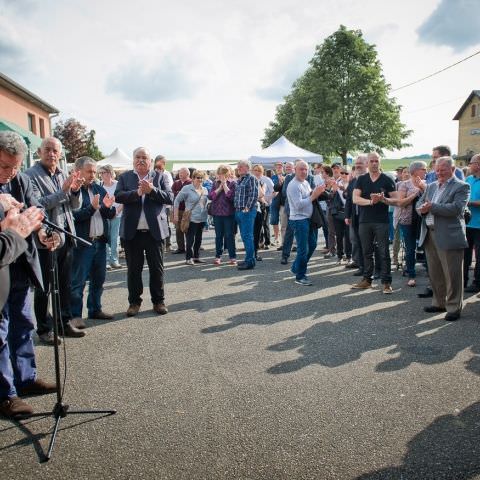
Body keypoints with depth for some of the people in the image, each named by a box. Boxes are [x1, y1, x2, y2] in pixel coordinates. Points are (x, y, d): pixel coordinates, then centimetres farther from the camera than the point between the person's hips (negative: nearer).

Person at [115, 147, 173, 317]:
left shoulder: (159, 177, 6)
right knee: (133, 269, 8)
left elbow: (170, 198, -4)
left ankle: (158, 301, 19)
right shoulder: (125, 177, 7)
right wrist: (137, 192, -21)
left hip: (155, 230, 0)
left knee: (157, 268, 7)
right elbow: (118, 196, -8)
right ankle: (134, 302, 20)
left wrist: (152, 190, -17)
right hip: (132, 231, 1)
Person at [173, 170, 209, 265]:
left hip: (202, 218, 6)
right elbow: (177, 201, -4)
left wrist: (207, 213, 12)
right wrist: (175, 215, -7)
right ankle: (188, 258, 3)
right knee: (190, 239, -5)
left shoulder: (205, 190, 11)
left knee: (199, 239, 12)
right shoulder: (187, 189, -6)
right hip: (191, 218, -6)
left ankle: (196, 257, 22)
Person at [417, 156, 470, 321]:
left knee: (452, 275, 0)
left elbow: (456, 208, -18)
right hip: (429, 235, 7)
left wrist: (432, 207, -18)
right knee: (435, 273, 15)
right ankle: (439, 302, 28)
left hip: (449, 237, -7)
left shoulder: (461, 187, -5)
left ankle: (454, 307, 11)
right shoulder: (431, 186, 17)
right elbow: (419, 203, 14)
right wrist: (422, 208, -10)